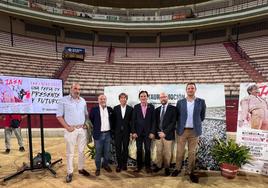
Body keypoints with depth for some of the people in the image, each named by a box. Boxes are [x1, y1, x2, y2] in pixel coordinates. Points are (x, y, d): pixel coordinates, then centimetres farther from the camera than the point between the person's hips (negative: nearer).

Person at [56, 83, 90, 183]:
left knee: (82, 150, 13)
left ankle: (81, 169, 29)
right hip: (71, 129, -4)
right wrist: (67, 127, -11)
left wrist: (86, 124, 1)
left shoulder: (83, 101, 8)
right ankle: (70, 172, 20)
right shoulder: (64, 100, -5)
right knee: (70, 152, 6)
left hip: (82, 129, 4)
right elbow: (59, 116, -5)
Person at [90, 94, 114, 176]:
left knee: (107, 151, 14)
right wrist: (95, 127, 3)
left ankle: (105, 165, 34)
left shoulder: (110, 109, 4)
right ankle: (98, 168, 24)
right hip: (98, 134, -3)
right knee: (98, 152, 8)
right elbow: (90, 120, 2)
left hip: (108, 134, 3)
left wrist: (111, 128, 7)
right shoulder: (94, 109, -6)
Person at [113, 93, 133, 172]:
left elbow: (132, 120, 1)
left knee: (125, 148, 10)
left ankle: (124, 163, 25)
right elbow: (114, 120, 2)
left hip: (126, 131, 0)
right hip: (117, 131, 0)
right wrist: (113, 131, -1)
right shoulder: (115, 108, 2)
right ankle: (119, 164, 18)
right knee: (118, 148, 5)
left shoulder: (130, 108, 0)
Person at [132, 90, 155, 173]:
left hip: (148, 132, 0)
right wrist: (133, 132, -5)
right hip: (138, 132, 1)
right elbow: (133, 120, 0)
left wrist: (152, 132, -7)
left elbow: (153, 120, -2)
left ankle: (147, 166, 22)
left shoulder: (151, 107, 0)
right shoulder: (136, 107, 1)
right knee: (139, 150, 9)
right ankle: (139, 166, 24)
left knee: (148, 149, 6)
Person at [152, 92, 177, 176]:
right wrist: (157, 132, -6)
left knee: (167, 152, 8)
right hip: (158, 134, 4)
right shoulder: (157, 109, 10)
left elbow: (173, 122, -11)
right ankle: (158, 166, 29)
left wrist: (165, 132, -15)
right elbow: (155, 122, 10)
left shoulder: (173, 108, -4)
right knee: (158, 152, 12)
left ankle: (167, 168, 26)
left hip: (168, 134, -3)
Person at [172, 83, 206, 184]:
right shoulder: (180, 102, 0)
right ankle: (178, 168, 29)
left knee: (192, 152, 11)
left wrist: (196, 123, 11)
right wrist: (182, 124, 7)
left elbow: (202, 116, 8)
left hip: (194, 131, 0)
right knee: (180, 151, 10)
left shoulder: (201, 102, -1)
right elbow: (177, 116, 7)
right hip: (182, 130, 0)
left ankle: (190, 171, 27)